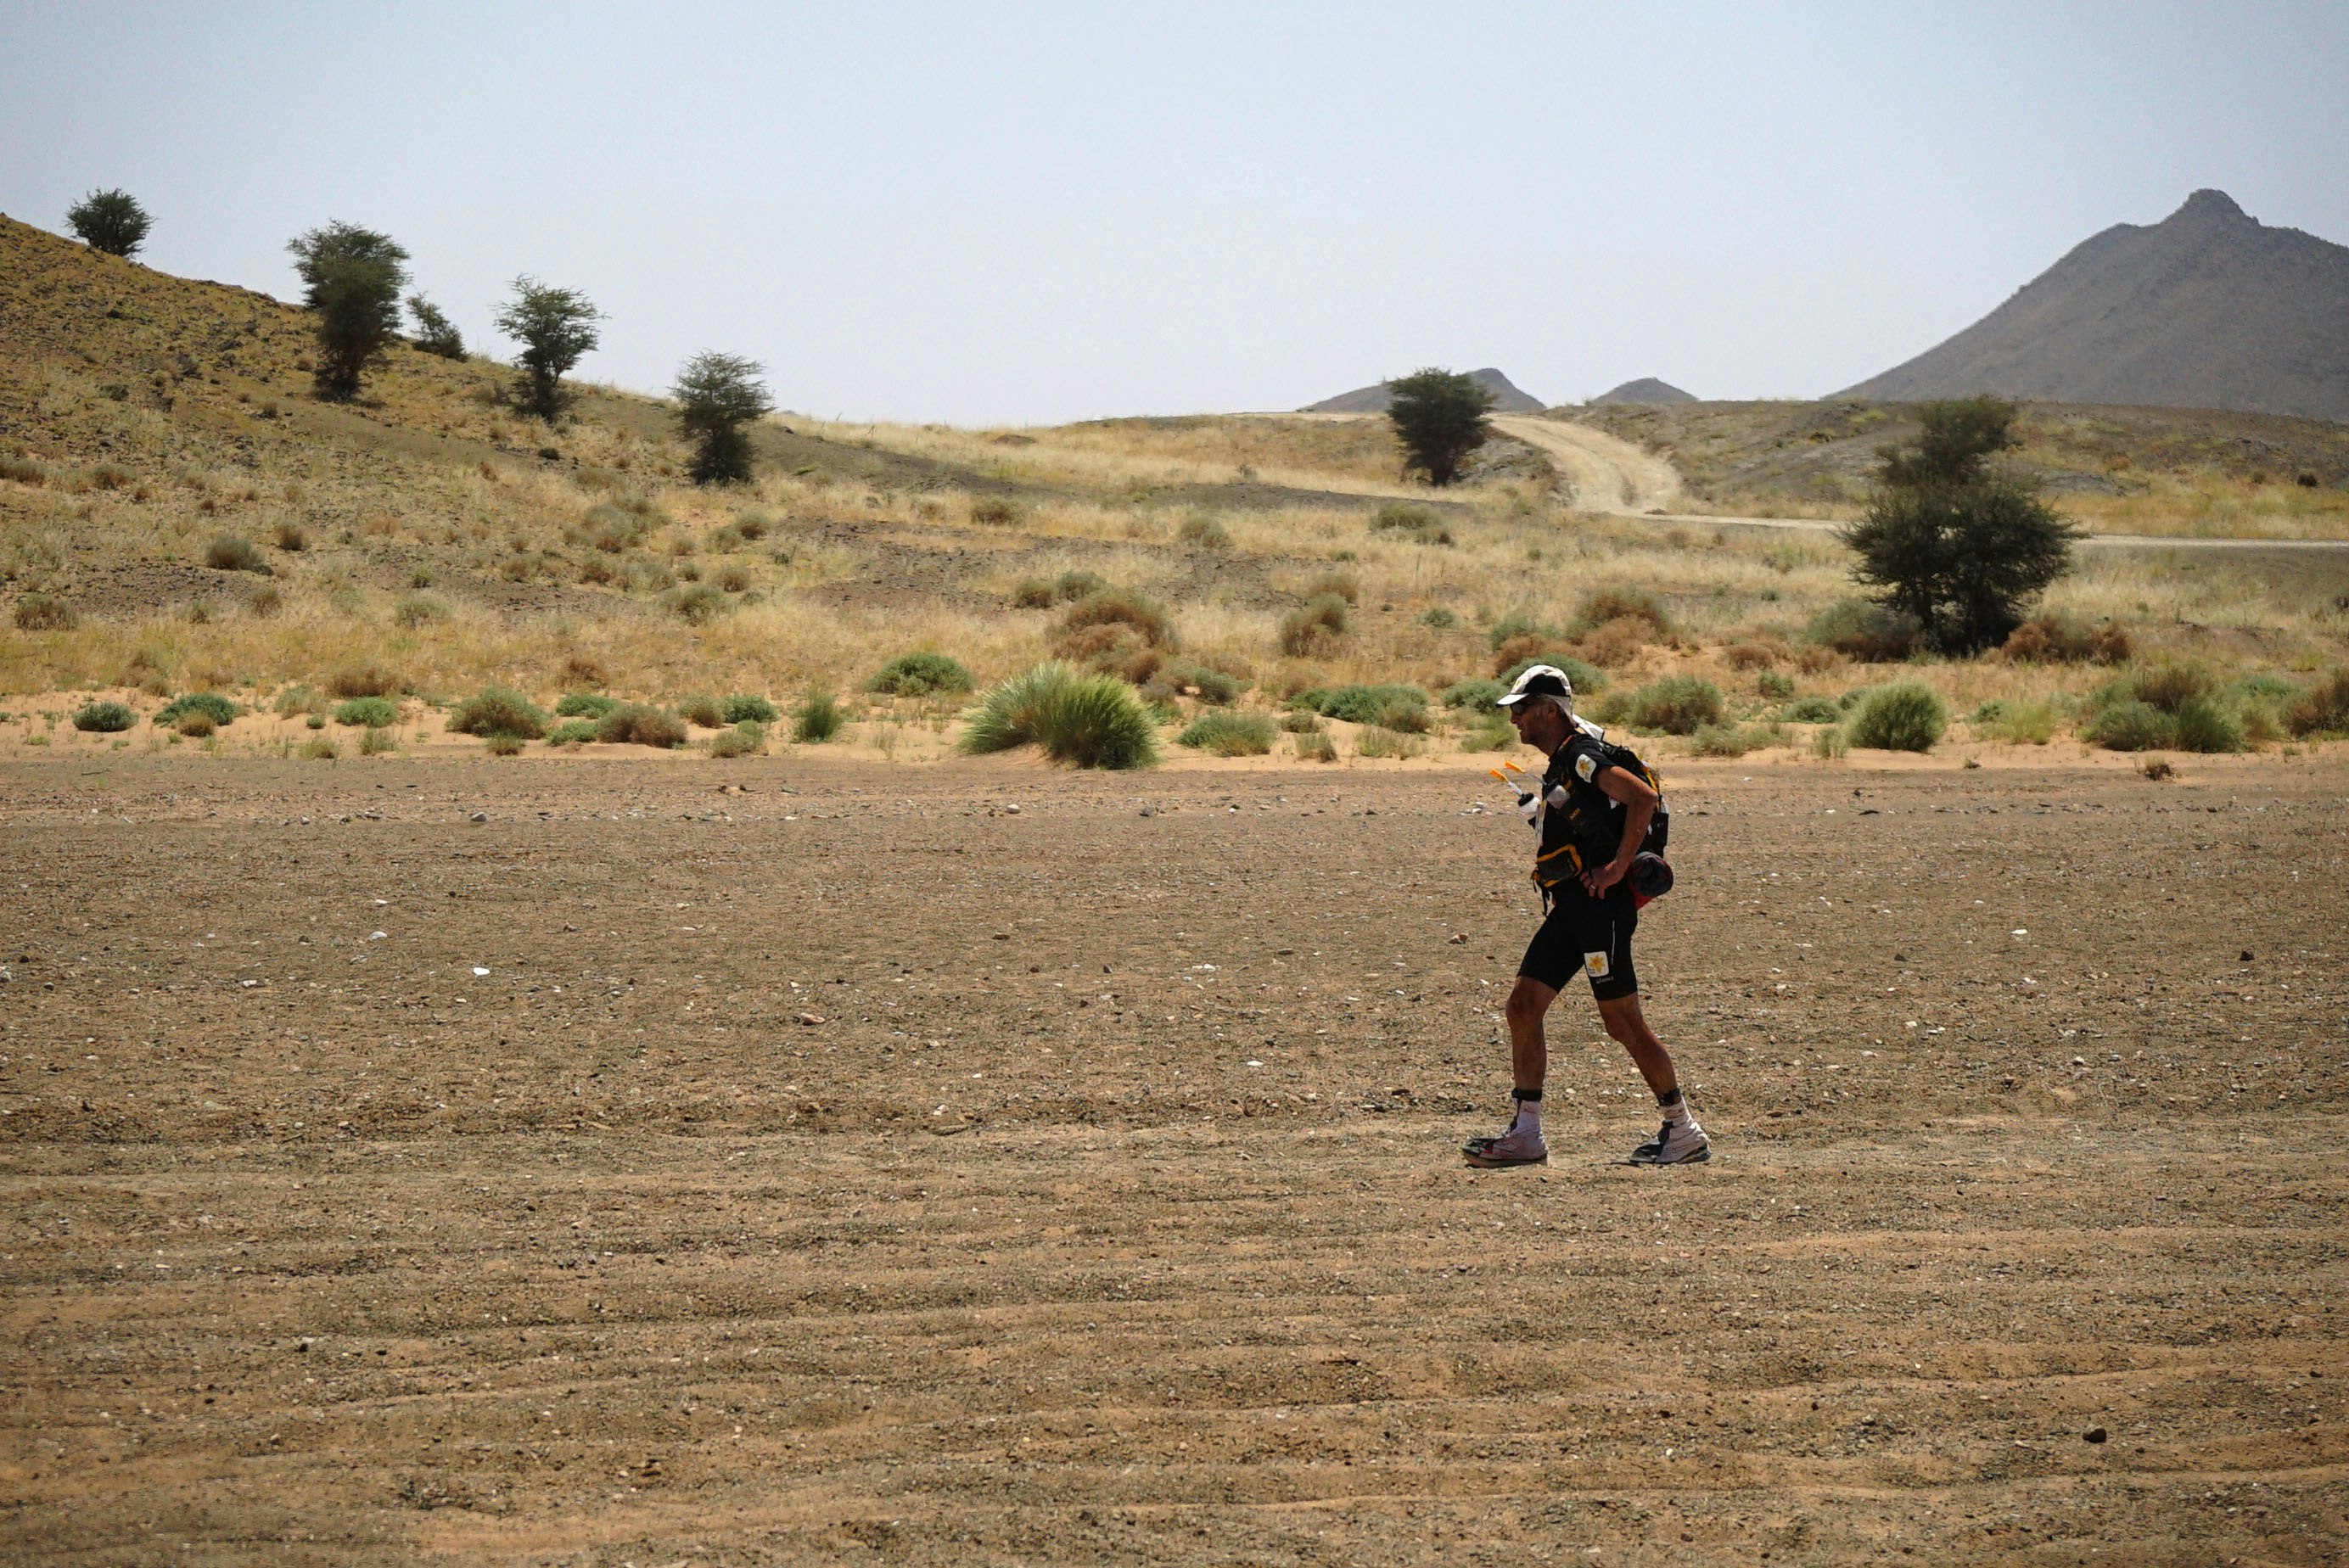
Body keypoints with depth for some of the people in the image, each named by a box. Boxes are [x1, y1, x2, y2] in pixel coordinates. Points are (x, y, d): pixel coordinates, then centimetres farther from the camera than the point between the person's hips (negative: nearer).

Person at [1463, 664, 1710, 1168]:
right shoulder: (1559, 767, 20)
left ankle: (1685, 1132, 5)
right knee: (1523, 1007, 3)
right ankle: (1526, 1135, 4)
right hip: (1569, 908, 10)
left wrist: (1617, 868, -22)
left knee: (1623, 1023, -5)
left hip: (1599, 902, -10)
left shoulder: (1581, 757, -11)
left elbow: (1642, 797, -23)